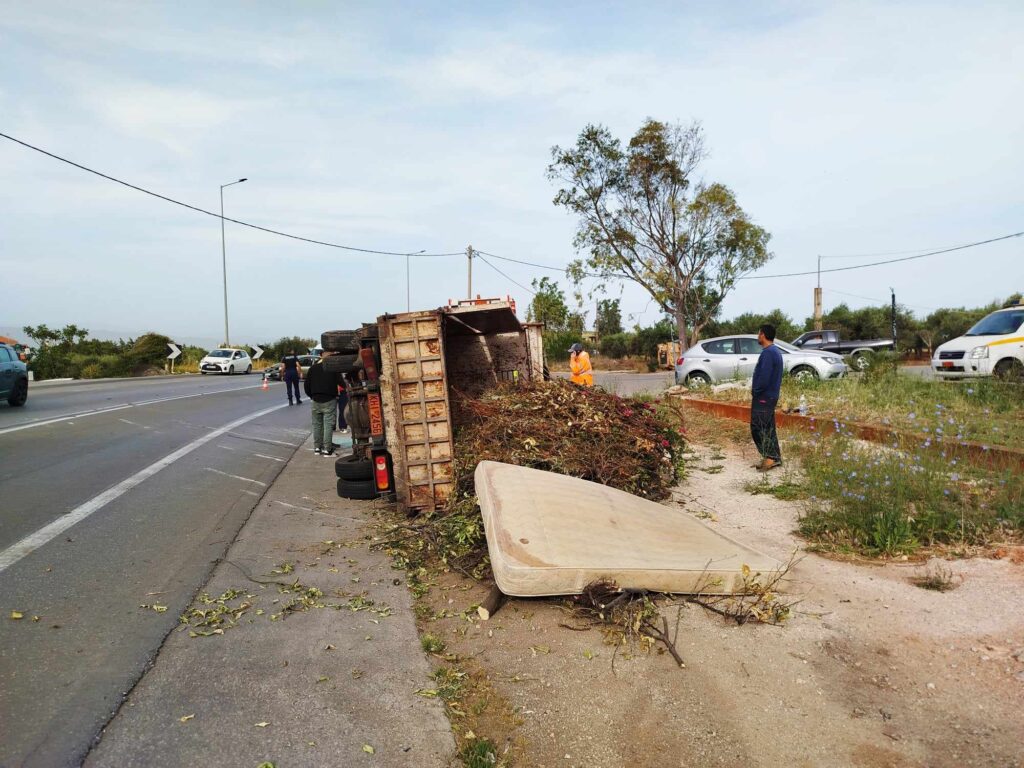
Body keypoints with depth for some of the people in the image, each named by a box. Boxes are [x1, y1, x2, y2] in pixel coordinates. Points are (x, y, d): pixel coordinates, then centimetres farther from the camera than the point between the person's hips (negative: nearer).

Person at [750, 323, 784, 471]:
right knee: (768, 428, 13)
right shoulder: (775, 351, 13)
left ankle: (770, 457, -4)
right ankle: (774, 457, 17)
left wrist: (755, 390, -11)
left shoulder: (767, 353, -20)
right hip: (770, 396, 10)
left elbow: (764, 377, -26)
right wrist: (756, 388, 12)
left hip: (763, 397, -10)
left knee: (758, 428, -5)